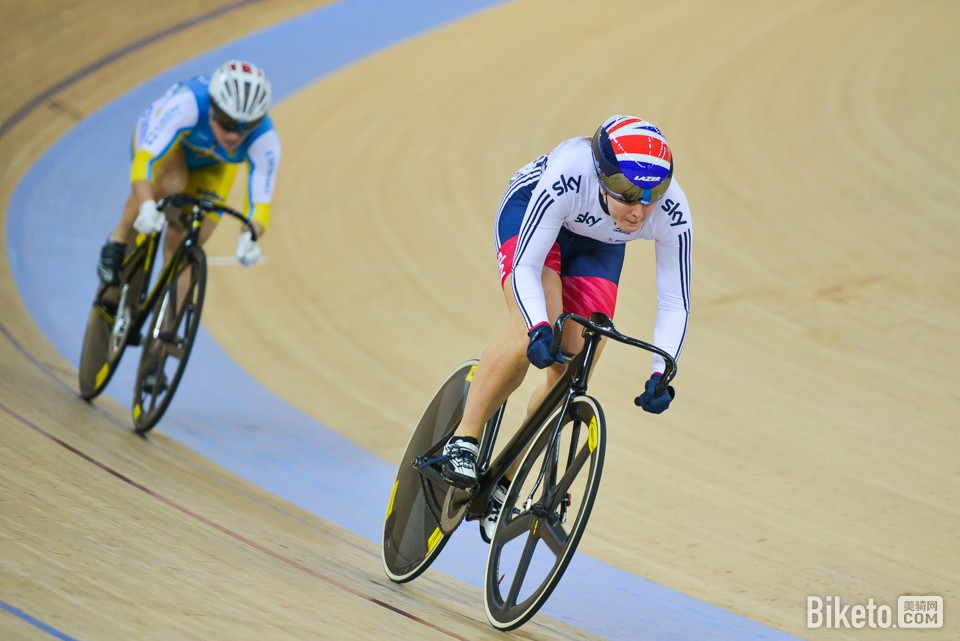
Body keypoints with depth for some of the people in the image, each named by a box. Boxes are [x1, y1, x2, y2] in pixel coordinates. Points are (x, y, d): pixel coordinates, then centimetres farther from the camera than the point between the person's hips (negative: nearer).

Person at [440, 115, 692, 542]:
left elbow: (674, 303, -24)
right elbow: (525, 267, -37)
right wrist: (539, 329, -53)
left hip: (596, 246, 3)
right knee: (532, 335, -30)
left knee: (572, 370, -6)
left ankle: (504, 483, 10)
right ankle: (464, 439, -15)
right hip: (530, 212, -3)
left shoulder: (673, 213, -32)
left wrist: (661, 373, -37)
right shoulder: (569, 175, -41)